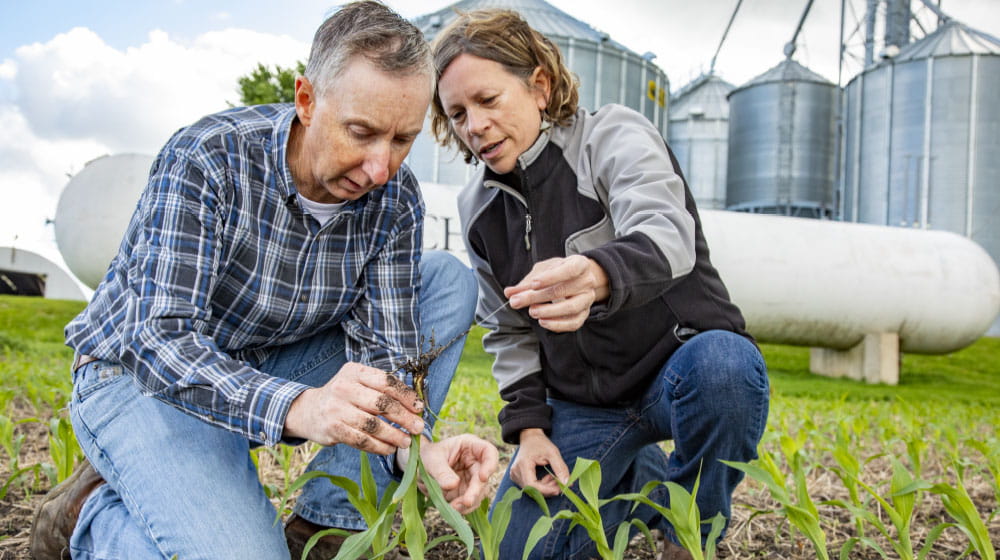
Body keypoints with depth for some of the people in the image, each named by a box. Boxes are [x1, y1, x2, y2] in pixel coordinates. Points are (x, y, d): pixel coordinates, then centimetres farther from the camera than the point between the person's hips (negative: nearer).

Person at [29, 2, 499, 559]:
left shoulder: (395, 200, -12)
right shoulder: (204, 159, -26)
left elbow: (382, 348, -14)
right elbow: (160, 341, -32)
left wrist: (415, 445, -37)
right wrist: (298, 408, -50)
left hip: (276, 368, 6)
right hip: (142, 375, -5)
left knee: (450, 281, -11)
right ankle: (97, 513, 4)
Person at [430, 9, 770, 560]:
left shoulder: (615, 135, -14)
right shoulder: (479, 207, 3)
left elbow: (666, 235, -35)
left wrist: (598, 275, -58)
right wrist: (529, 425, -2)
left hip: (680, 364, -4)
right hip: (583, 403, 5)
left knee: (722, 364, -40)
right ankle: (646, 480, 20)